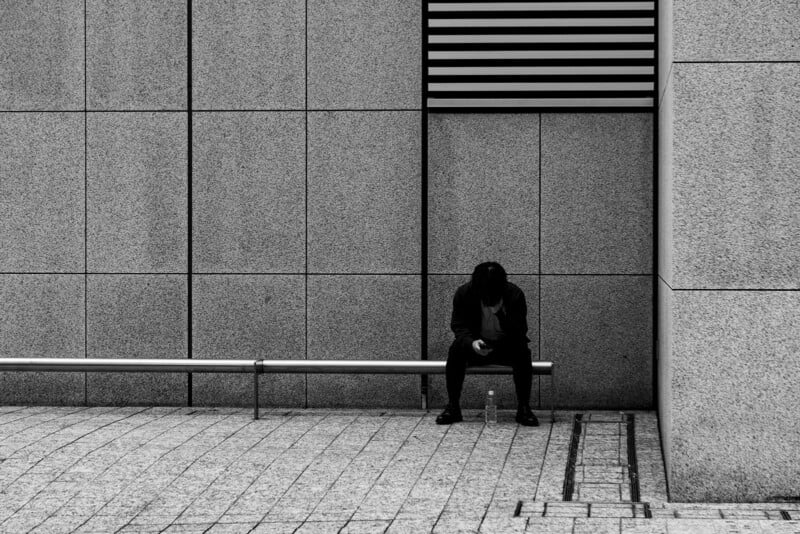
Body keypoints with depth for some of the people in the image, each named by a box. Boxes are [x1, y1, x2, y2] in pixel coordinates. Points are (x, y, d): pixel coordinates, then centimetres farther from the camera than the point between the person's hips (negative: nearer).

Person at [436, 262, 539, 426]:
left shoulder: (515, 295, -16)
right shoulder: (464, 293, -13)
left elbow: (520, 332, -18)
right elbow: (458, 326, -11)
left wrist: (500, 312, -35)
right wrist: (471, 342, -32)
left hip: (506, 346, -1)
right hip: (476, 347, 1)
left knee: (522, 352, -32)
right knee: (456, 350, -29)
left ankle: (524, 408, -23)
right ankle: (453, 407, -22)